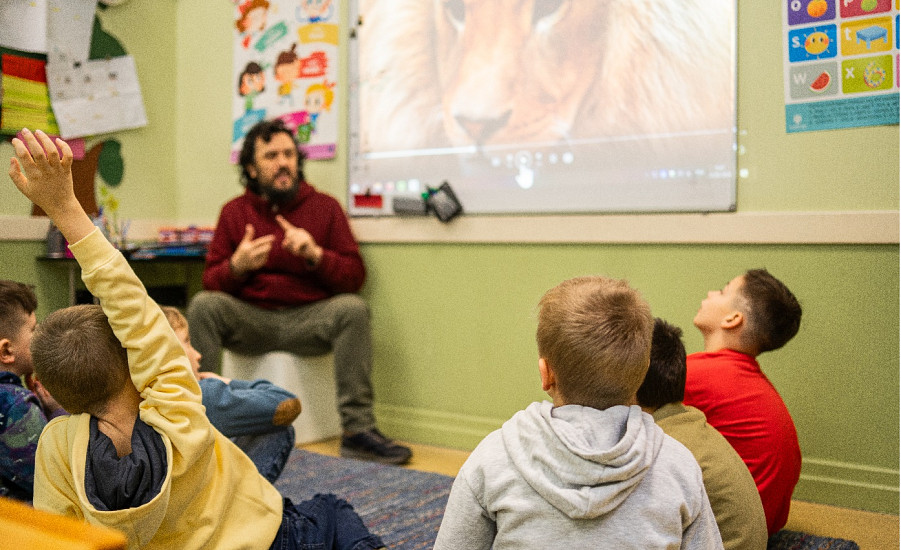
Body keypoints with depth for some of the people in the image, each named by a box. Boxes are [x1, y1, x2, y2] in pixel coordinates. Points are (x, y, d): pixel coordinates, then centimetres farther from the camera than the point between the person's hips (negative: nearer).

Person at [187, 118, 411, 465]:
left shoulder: (325, 206, 4)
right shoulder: (234, 211, 8)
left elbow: (355, 276, -1)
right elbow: (210, 281, 6)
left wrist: (315, 254, -19)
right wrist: (237, 265, -16)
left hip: (310, 318, -1)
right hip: (250, 319, 1)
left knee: (352, 308, -30)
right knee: (203, 305, -25)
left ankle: (358, 432, -29)